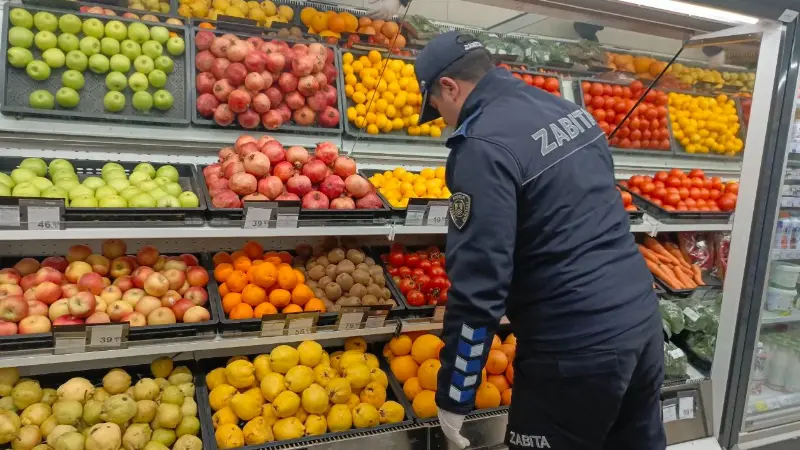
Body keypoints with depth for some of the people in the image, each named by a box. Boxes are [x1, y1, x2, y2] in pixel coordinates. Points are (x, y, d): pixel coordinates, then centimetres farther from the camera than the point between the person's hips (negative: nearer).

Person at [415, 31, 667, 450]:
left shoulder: (483, 146, -18)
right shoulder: (570, 109, 7)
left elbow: (479, 286, -20)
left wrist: (453, 397, -10)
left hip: (575, 350, -8)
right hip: (643, 320, 8)